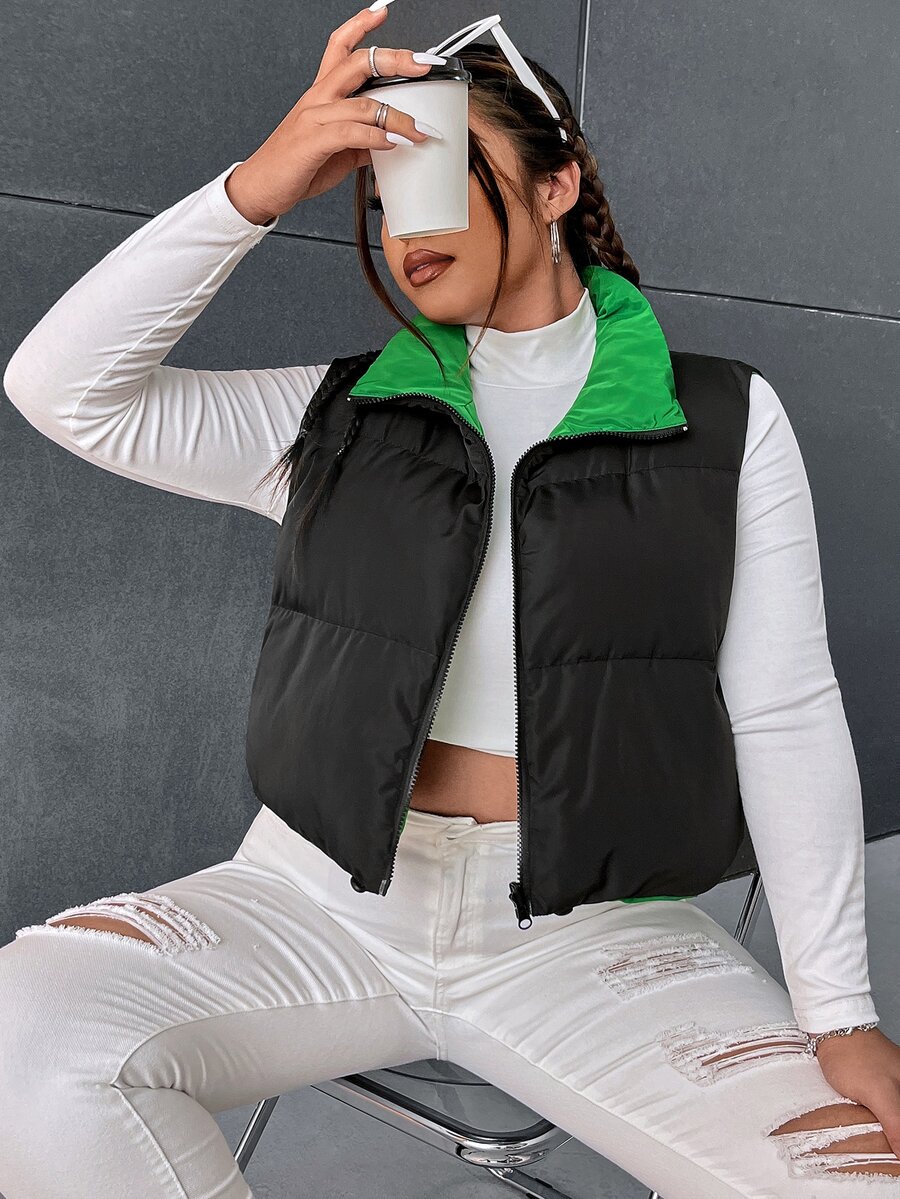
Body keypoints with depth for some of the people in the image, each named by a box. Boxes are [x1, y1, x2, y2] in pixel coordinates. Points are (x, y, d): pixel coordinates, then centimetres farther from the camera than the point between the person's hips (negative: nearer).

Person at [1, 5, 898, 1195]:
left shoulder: (725, 423, 3)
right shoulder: (339, 417, 8)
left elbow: (786, 719, -1)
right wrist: (255, 188, -11)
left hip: (588, 928, -1)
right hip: (327, 896, 2)